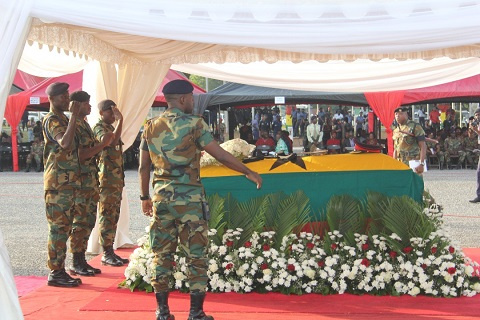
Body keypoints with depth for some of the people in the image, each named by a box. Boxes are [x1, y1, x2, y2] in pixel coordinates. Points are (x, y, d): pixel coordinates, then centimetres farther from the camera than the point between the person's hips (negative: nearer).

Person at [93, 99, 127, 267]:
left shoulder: (111, 128, 20)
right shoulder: (99, 128, -10)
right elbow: (111, 142, -31)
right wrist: (120, 120, -29)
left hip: (117, 179, 9)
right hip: (106, 180, -9)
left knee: (114, 217, 11)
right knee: (107, 217, -6)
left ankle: (110, 251, 16)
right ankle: (106, 254, -2)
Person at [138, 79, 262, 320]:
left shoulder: (151, 127, 7)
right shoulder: (193, 124, -8)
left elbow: (143, 167, 10)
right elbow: (221, 155, -10)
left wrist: (145, 197, 21)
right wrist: (249, 173, 0)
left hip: (161, 197, 5)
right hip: (189, 198, -5)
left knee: (162, 254, 12)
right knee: (196, 256, 4)